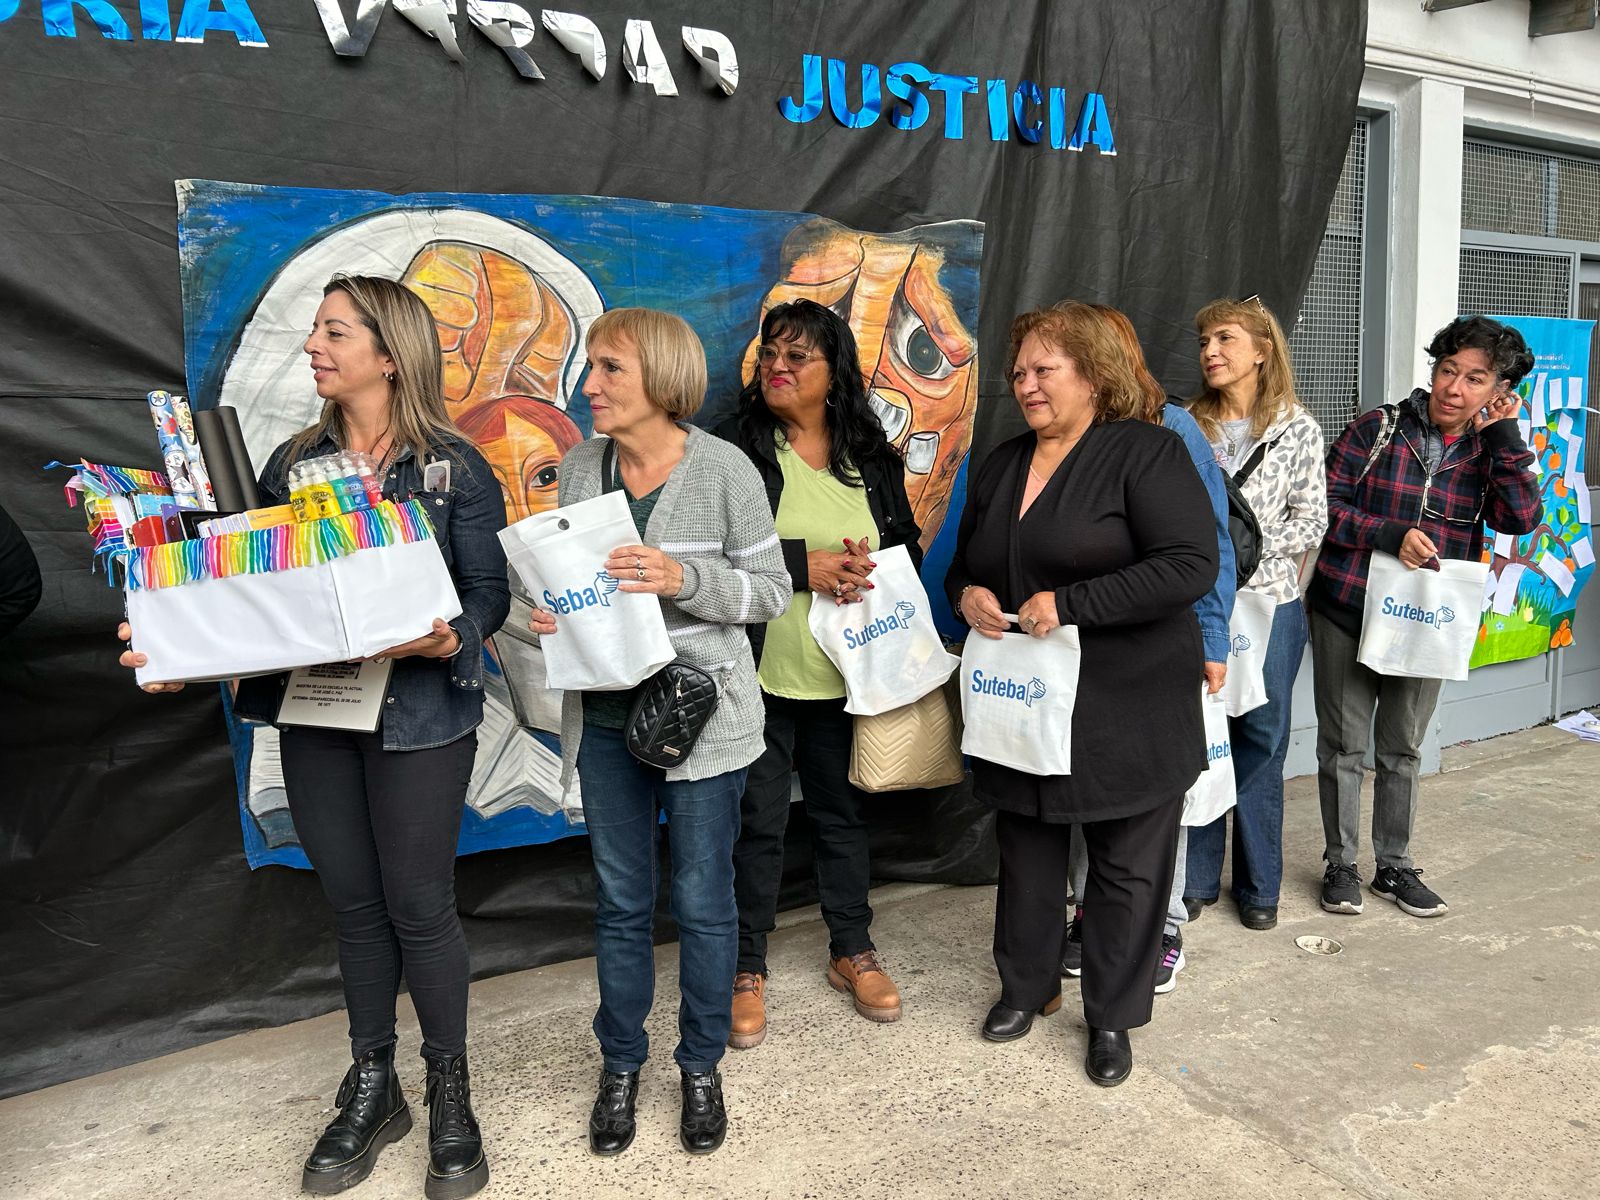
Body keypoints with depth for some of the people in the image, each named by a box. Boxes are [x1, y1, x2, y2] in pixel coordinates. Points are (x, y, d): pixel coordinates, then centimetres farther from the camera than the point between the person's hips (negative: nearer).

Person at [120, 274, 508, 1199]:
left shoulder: (455, 465, -5)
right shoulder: (294, 462, 9)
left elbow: (488, 592, -7)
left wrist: (447, 640, -27)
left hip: (419, 711, -4)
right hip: (313, 708, 4)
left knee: (418, 904, 4)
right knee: (354, 902, 14)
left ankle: (450, 1096, 25)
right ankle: (372, 1091, 32)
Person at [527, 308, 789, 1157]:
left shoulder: (725, 470, -11)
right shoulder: (578, 467, 1)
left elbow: (772, 589, -8)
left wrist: (684, 580, -23)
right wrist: (549, 616, -9)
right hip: (605, 715, 4)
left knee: (703, 901, 9)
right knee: (620, 900, 15)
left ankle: (702, 1066, 31)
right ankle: (620, 1064, 34)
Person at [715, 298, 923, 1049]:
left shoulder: (872, 459, 7)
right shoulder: (736, 446, -4)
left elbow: (907, 543, 12)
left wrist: (870, 566, -10)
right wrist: (802, 565, -21)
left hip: (847, 673, 3)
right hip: (761, 675, -3)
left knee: (843, 813, 16)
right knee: (758, 823, 6)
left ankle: (852, 951, 35)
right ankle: (747, 968, 25)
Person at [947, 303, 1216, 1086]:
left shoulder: (1145, 451, -10)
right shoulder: (999, 467, 11)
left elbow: (1191, 566, -20)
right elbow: (964, 565, 20)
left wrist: (1067, 605, -23)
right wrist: (967, 595, -5)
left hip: (1129, 710, -5)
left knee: (1127, 868, 8)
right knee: (1026, 852, 17)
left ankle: (1112, 1018, 26)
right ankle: (1026, 985, 37)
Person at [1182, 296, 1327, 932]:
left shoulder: (1298, 429, 0)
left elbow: (1310, 521, -1)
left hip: (1269, 600, -1)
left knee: (1261, 739, 7)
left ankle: (1258, 884, 22)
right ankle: (1194, 879, 20)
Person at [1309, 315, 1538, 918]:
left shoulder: (1491, 452, 4)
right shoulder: (1377, 428, -6)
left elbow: (1522, 517, -12)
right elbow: (1325, 505, -9)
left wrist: (1503, 436, -13)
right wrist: (1392, 535, -21)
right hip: (1347, 613, -3)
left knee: (1402, 749, 14)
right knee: (1343, 744, 6)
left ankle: (1394, 866, 29)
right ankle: (1340, 864, 21)